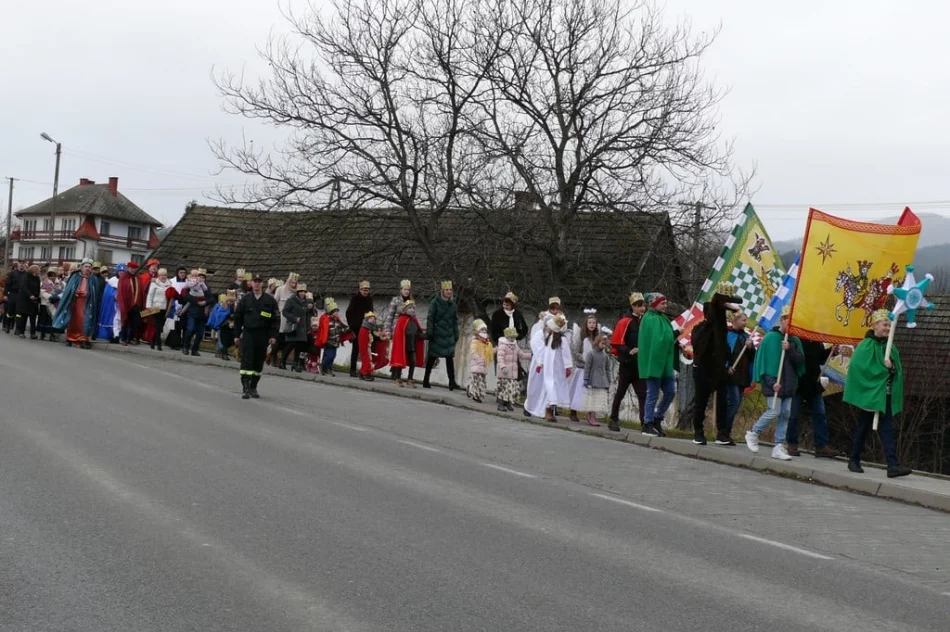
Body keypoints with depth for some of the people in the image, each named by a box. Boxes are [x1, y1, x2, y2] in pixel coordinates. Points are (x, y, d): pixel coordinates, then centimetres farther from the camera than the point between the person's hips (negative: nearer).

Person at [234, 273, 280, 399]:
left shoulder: (270, 300, 1)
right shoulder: (245, 299, 3)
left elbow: (276, 319, 2)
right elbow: (238, 317, 8)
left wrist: (273, 335, -5)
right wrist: (237, 334, 6)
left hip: (263, 335, 1)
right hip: (248, 333, -1)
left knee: (259, 362, 8)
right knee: (246, 360, -10)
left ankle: (253, 387, 20)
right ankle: (245, 388, -11)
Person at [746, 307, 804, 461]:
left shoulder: (795, 341, 11)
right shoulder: (770, 337, -4)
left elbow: (800, 361, 4)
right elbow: (763, 360, -7)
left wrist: (790, 349, -14)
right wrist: (771, 382, -15)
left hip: (789, 384, 5)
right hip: (774, 383, -5)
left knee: (785, 414, 2)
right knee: (774, 412, -12)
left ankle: (779, 447, 6)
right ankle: (753, 434, 10)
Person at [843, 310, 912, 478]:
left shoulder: (890, 347, 12)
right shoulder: (866, 346, -8)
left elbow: (898, 370, 12)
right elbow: (860, 367, -20)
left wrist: (892, 368, -9)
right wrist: (883, 368, -17)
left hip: (885, 395, 5)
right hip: (869, 393, -5)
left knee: (887, 428, -2)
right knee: (864, 426, 5)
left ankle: (893, 465, -9)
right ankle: (854, 460, 20)